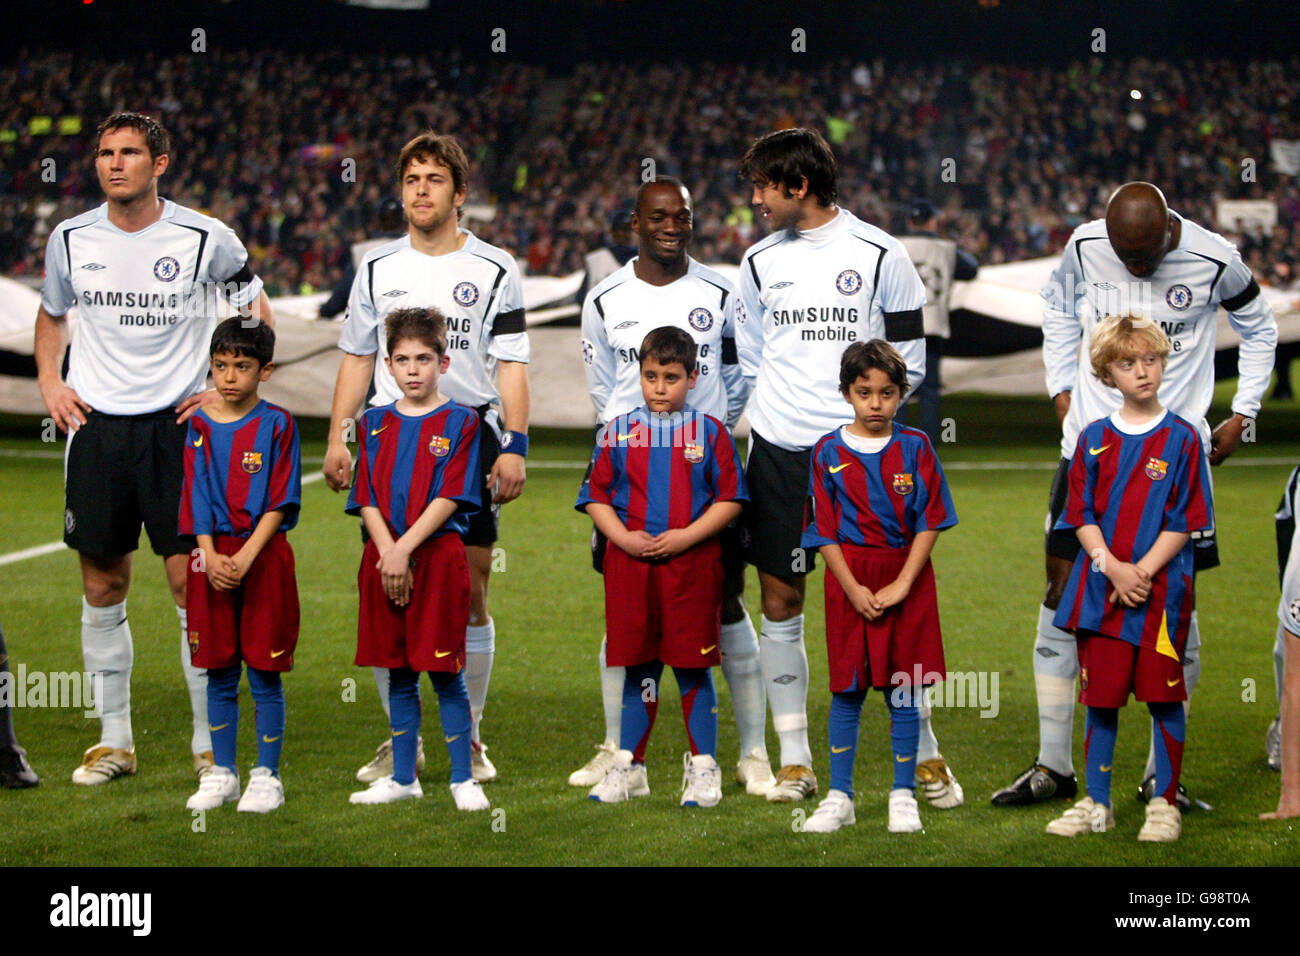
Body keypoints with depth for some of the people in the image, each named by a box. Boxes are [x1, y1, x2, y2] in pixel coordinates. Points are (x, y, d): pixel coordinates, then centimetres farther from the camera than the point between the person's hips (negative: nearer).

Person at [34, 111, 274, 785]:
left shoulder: (206, 239, -4)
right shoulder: (70, 240, 4)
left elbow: (258, 314, 9)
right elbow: (51, 315, 23)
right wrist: (49, 383, 9)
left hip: (177, 424, -3)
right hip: (95, 426, 3)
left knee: (192, 581, -6)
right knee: (102, 587, 6)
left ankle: (209, 742, 4)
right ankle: (114, 741, 16)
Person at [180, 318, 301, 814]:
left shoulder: (277, 424, -3)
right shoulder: (200, 425, 6)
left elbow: (280, 502, -7)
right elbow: (197, 498, 4)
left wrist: (246, 557, -15)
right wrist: (211, 557, -9)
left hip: (265, 558, -3)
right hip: (213, 560, 3)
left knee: (264, 675, 1)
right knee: (219, 674, 8)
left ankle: (266, 776, 8)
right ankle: (221, 773, 17)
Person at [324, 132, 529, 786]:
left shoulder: (494, 270, 3)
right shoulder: (377, 268, 10)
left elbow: (511, 366, 1)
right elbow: (357, 357, 15)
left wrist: (514, 446, -8)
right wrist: (337, 437, 6)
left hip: (470, 436, -2)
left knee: (471, 595, -1)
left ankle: (469, 738, 11)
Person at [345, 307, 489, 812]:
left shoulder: (460, 422, -1)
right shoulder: (375, 424, 11)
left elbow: (451, 497, -9)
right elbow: (367, 499, 5)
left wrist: (404, 549, -16)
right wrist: (387, 553, -10)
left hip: (438, 556, -4)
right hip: (383, 558, 4)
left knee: (445, 672, -2)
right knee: (398, 674, 9)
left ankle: (462, 778, 5)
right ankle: (403, 778, 17)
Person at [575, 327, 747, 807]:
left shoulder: (709, 432, 2)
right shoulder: (618, 431, 7)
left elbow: (730, 499, 0)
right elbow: (596, 497, 9)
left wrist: (686, 536, -12)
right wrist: (623, 537, -7)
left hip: (692, 563, -2)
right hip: (629, 562, 2)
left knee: (694, 667, 2)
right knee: (638, 667, 8)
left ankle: (703, 767, 10)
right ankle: (628, 765, 16)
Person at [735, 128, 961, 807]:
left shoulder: (878, 254, -2)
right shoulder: (761, 261, 10)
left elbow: (909, 361, 2)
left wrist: (863, 411, -7)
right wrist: (774, 417, 11)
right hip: (777, 452, 4)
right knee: (780, 604, 3)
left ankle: (926, 756, 7)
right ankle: (795, 761, 11)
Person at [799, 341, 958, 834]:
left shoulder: (915, 447, 1)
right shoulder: (829, 452, 1)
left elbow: (930, 522, -2)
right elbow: (825, 532, 0)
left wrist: (902, 584, -10)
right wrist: (854, 589, -10)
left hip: (907, 581, 0)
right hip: (849, 582, 0)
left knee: (903, 690, 3)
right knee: (846, 691, 3)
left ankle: (903, 794, 12)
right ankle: (839, 797, 11)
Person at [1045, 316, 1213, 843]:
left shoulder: (1181, 438, -1)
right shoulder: (1094, 439, 7)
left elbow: (1184, 522, -5)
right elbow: (1082, 516, 4)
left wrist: (1142, 572, -14)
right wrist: (1112, 566, -11)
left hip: (1162, 588, -3)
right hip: (1101, 588, 3)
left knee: (1163, 695, 1)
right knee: (1101, 695, 6)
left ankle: (1165, 802, 11)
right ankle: (1096, 804, 15)